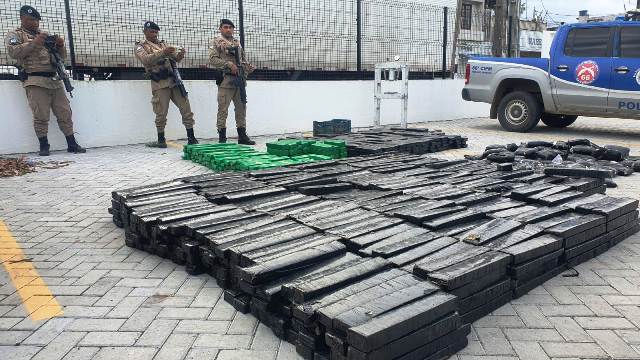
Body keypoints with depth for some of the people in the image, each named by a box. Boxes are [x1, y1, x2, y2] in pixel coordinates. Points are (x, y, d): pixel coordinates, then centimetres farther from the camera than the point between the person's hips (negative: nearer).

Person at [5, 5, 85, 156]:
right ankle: (44, 146, -1)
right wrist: (33, 43, -18)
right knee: (41, 116, -10)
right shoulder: (15, 35, 10)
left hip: (54, 80, 5)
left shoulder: (44, 35, 25)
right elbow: (13, 52, -9)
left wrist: (60, 45, 0)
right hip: (35, 81, -5)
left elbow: (62, 56, 22)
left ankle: (72, 144, 5)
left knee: (65, 113, 1)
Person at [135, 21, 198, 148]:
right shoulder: (141, 46, 7)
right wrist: (162, 53, -26)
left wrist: (180, 54, -10)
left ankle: (191, 138, 5)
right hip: (160, 83, -4)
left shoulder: (163, 44, 22)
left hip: (174, 80, 4)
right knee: (161, 113, -2)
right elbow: (146, 59, -13)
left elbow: (176, 58, 14)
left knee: (186, 109, 0)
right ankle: (161, 140, 11)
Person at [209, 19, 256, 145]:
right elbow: (212, 59, -9)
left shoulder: (237, 43, 20)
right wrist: (229, 64, -18)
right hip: (225, 79, -6)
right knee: (223, 109, -4)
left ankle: (242, 136, 16)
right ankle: (222, 138, 0)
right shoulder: (216, 42, 3)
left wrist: (248, 67, 2)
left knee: (241, 108, 8)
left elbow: (244, 59, 23)